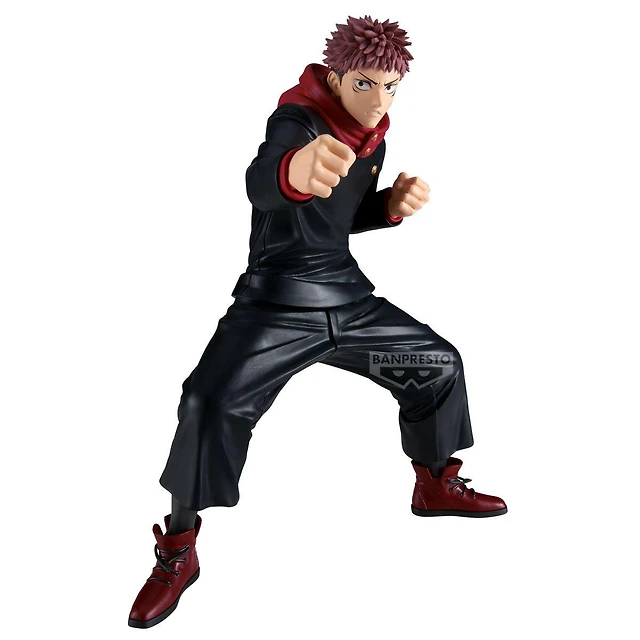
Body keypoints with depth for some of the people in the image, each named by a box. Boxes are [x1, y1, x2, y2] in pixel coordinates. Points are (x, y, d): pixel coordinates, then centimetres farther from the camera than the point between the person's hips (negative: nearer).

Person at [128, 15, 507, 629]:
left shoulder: (372, 139, 6)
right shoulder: (297, 121, -18)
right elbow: (261, 180, -43)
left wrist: (392, 205, -2)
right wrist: (295, 169, -68)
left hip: (349, 296, 7)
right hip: (276, 301, -7)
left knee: (440, 362, 9)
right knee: (211, 402, -26)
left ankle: (435, 485, 32)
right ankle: (178, 553, -5)